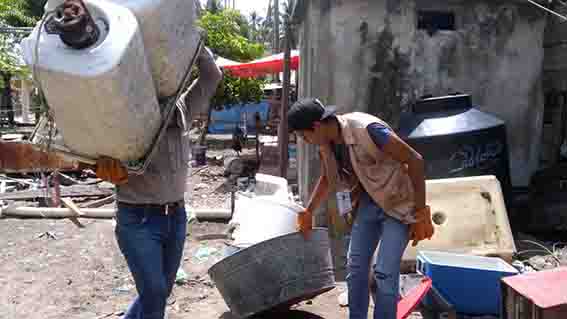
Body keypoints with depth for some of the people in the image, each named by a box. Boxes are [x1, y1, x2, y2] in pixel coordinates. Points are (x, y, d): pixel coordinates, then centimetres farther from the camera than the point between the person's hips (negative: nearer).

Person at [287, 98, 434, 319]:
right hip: (368, 201, 7)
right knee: (355, 266, 8)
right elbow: (326, 179, 13)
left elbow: (415, 160, -22)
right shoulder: (325, 143, -6)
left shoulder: (367, 129, -30)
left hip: (399, 203, -7)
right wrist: (308, 213, 17)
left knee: (384, 272, -8)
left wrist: (420, 211, -19)